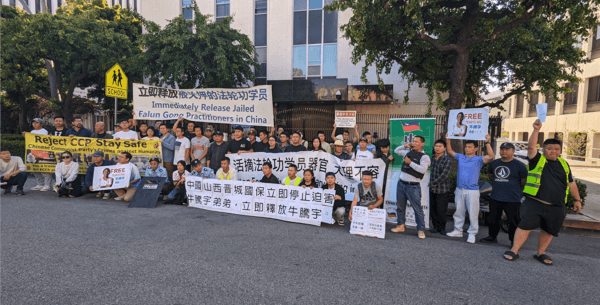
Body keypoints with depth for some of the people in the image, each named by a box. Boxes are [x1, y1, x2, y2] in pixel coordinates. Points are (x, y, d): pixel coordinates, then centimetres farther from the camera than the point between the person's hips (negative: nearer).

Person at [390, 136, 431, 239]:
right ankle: (401, 225, 26)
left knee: (417, 208, -2)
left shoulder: (424, 157, -6)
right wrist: (405, 146, 11)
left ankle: (421, 230, 10)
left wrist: (410, 163, -17)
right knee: (400, 206, 13)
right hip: (401, 183, 6)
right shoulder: (408, 152, 11)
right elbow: (396, 151, 26)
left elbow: (423, 169, -21)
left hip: (413, 186, -6)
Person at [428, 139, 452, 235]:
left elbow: (444, 175, -17)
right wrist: (430, 183, 4)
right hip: (432, 189, 5)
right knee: (432, 209, 9)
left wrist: (433, 183, -12)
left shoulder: (447, 160, -10)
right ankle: (435, 226, 23)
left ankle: (442, 228, 18)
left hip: (443, 190, -5)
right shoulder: (432, 158, 6)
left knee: (441, 210, 0)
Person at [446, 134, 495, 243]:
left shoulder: (478, 159, -2)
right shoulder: (460, 157, 10)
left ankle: (472, 234, 11)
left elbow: (490, 156, -19)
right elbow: (450, 151, 18)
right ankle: (458, 230, 25)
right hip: (459, 190, 5)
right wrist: (448, 139, 9)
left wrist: (487, 142, -24)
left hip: (472, 191, -4)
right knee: (458, 212, 14)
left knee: (473, 213, 0)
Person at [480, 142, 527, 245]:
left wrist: (514, 188, 12)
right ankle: (492, 236, 30)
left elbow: (523, 181, 1)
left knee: (513, 222, 0)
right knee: (492, 219, 15)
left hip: (512, 200, -5)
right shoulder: (494, 163, 9)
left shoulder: (520, 165, -6)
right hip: (495, 198, 5)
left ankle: (514, 241, 14)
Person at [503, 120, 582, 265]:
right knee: (525, 226, -9)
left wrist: (577, 200, 19)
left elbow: (571, 183, 21)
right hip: (533, 203, -5)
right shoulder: (537, 159, 1)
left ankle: (541, 253, 28)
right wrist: (536, 130, -21)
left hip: (556, 207, 5)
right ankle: (514, 251, 0)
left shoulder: (564, 164, 14)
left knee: (549, 231, 11)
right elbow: (531, 146, -15)